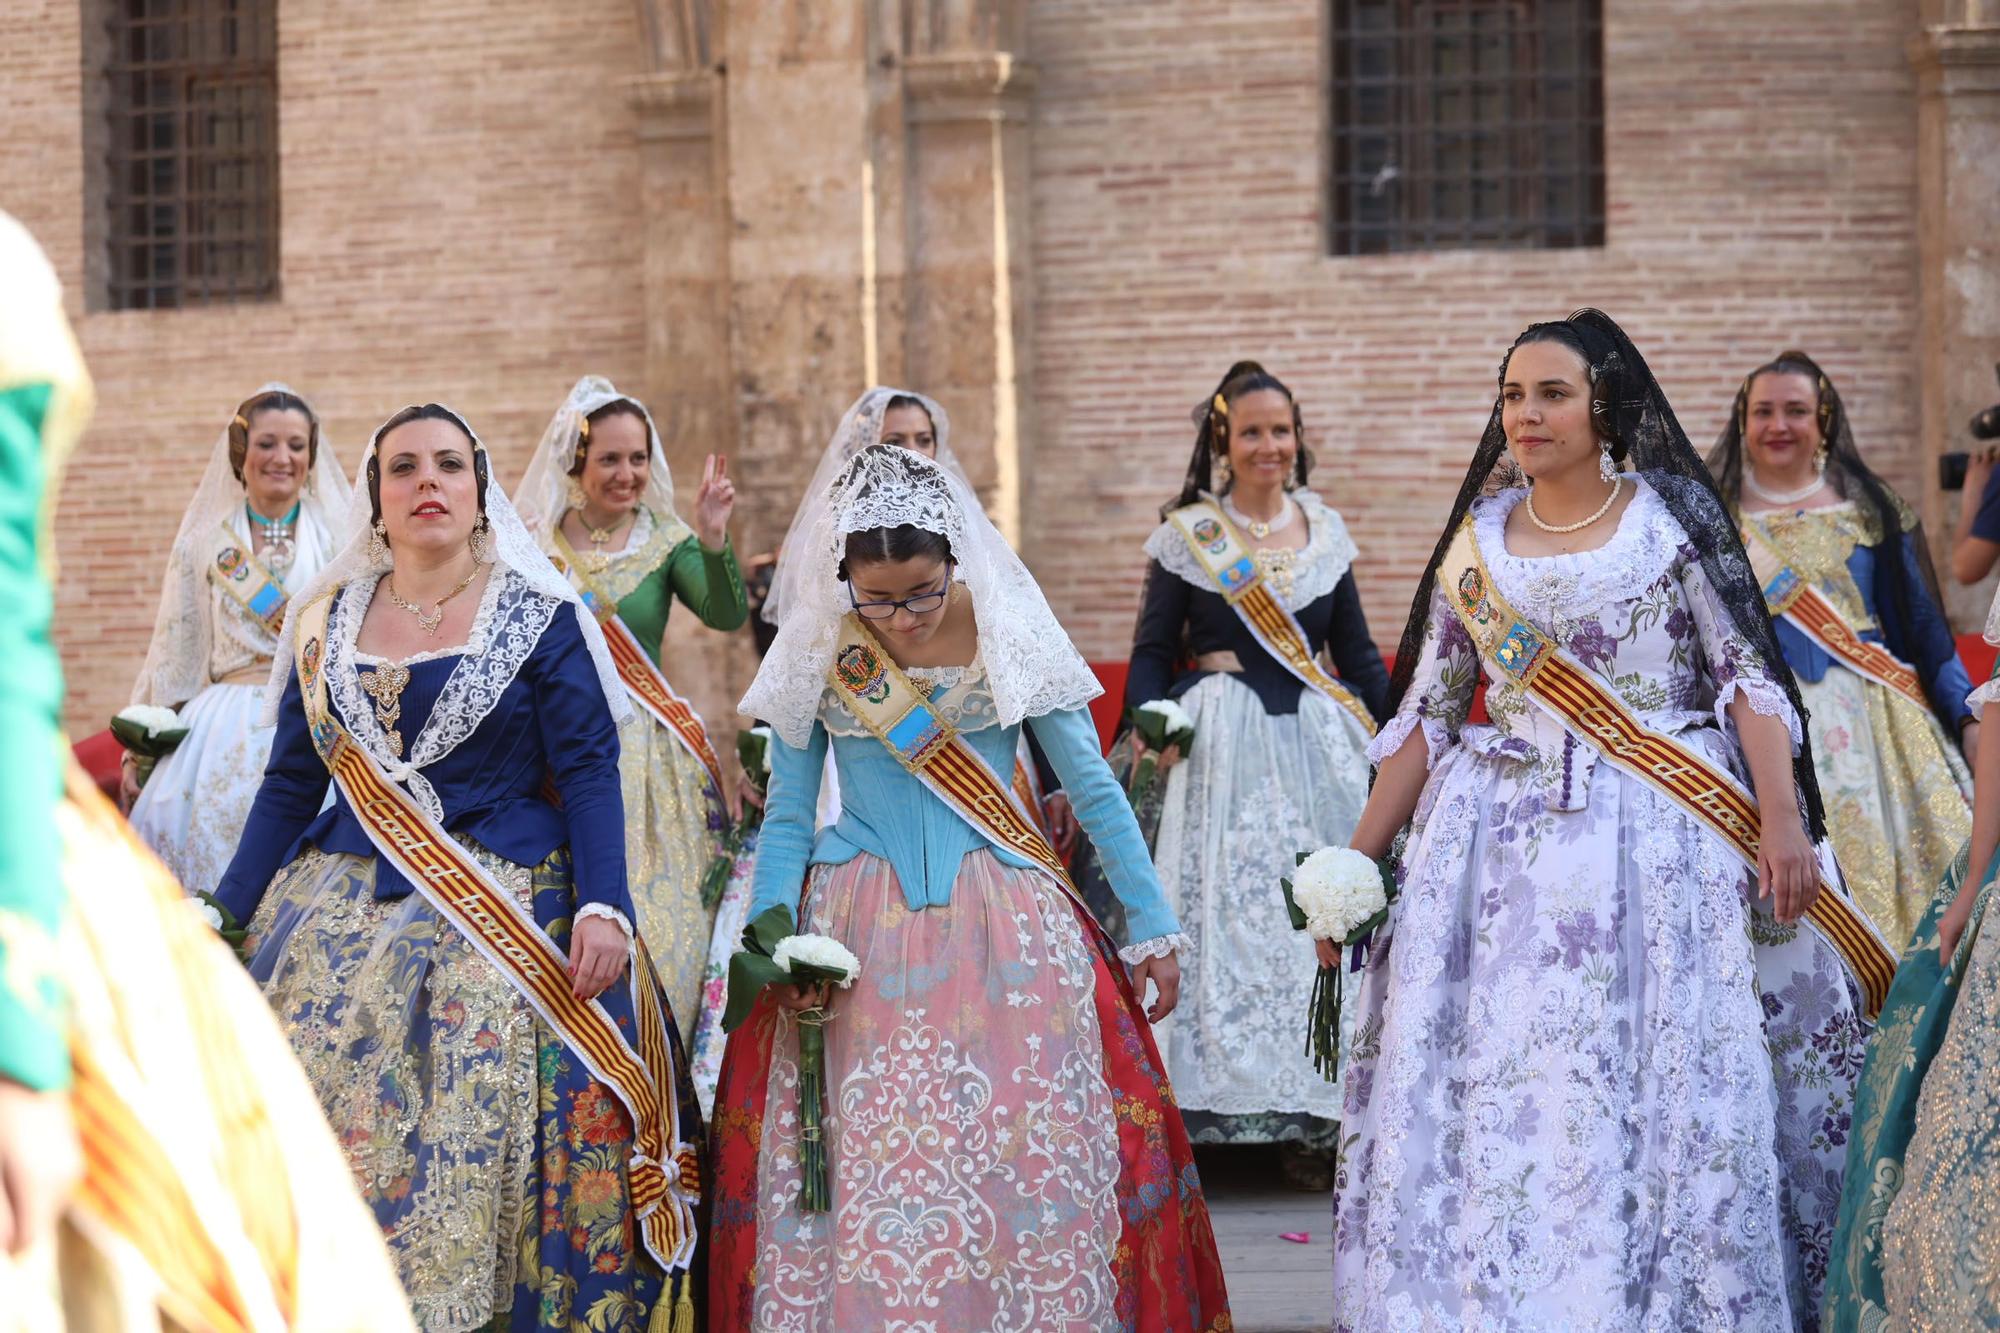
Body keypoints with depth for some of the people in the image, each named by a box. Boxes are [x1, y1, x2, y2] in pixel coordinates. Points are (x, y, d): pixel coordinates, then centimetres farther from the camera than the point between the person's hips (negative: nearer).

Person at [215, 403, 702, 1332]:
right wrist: (221, 921, 9)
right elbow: (289, 787, 15)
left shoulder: (539, 616, 2)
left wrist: (603, 907, -16)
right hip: (347, 923, 3)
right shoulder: (326, 624, 12)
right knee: (324, 1133, -6)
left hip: (507, 921, -3)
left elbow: (587, 773, -3)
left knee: (489, 1141, -14)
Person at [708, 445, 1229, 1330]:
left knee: (1022, 1158, 0)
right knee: (858, 1168, 1)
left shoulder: (1008, 633, -5)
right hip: (858, 940, 1)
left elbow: (1094, 791, 2)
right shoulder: (815, 653, -2)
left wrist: (1153, 926, 3)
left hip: (1003, 926, 0)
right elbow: (786, 817, 5)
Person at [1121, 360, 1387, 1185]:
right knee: (1230, 912, -5)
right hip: (1225, 747, -3)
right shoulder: (1186, 535, 1)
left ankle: (1314, 1117, 4)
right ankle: (1234, 1107, 1)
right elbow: (1151, 652, 2)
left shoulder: (1324, 530, 11)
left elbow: (1357, 650, 16)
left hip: (1320, 741, 3)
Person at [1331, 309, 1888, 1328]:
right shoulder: (1477, 542, 10)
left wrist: (1781, 819, -14)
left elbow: (1748, 674, -3)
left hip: (1662, 842, -3)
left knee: (1672, 1095, -3)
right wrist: (1355, 863, 8)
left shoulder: (1673, 515, 1)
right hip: (1506, 847, 3)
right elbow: (1424, 713, 12)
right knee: (1496, 1095, -1)